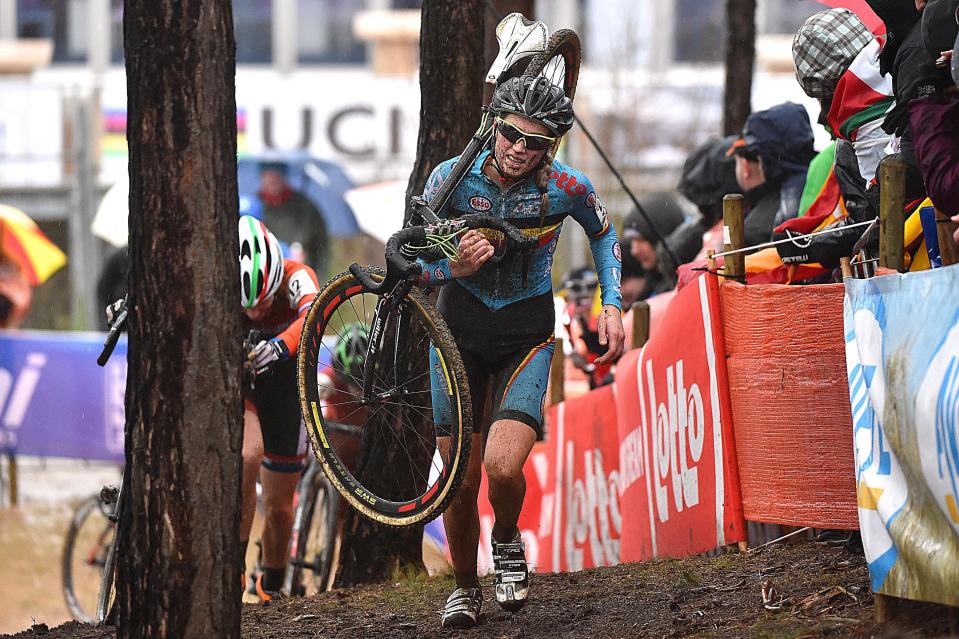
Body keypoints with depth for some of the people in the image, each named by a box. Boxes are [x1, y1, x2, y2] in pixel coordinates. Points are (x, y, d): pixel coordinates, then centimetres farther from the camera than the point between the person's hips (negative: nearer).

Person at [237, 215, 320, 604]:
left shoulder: (295, 277, -29)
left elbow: (314, 313, -49)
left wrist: (282, 345, -69)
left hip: (284, 382, 1)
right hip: (235, 380, -1)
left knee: (279, 506, 6)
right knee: (249, 456, -31)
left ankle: (270, 587, 30)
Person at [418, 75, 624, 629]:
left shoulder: (566, 187, -14)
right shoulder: (453, 178, -14)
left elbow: (604, 234, 10)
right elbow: (413, 265, -7)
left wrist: (612, 306, 1)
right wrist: (456, 267, -29)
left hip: (527, 333, -1)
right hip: (460, 329, 1)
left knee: (503, 467, -23)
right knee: (461, 481, 0)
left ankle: (508, 542, 11)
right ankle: (465, 587, 25)